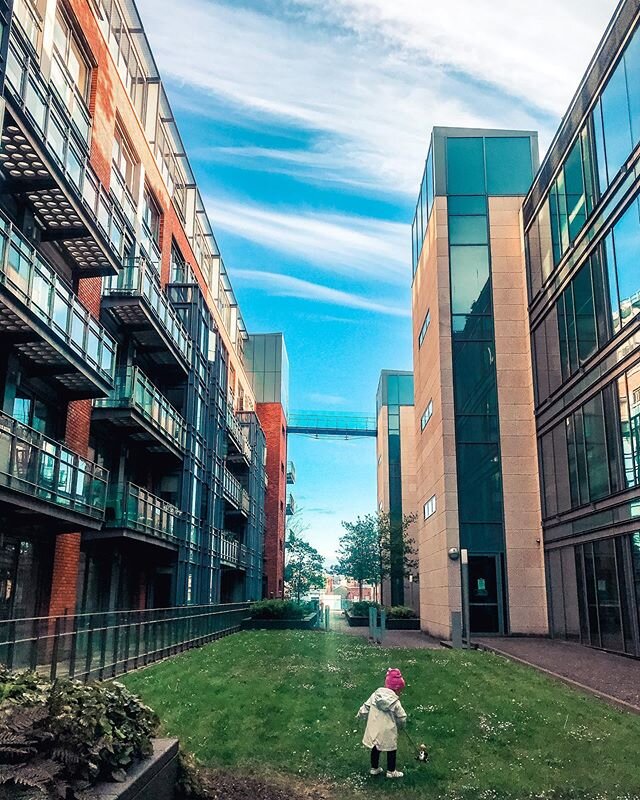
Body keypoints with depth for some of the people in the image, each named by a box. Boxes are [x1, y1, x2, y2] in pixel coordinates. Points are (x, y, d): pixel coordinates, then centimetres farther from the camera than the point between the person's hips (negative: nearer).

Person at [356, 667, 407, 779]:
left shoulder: (375, 694, -5)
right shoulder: (395, 701, -17)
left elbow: (365, 707, 2)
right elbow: (402, 717, -11)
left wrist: (360, 715, 20)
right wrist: (401, 723, 11)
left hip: (373, 730, 5)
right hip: (388, 732, -4)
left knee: (375, 749, 24)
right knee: (391, 750, 17)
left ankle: (374, 768, 38)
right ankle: (391, 771, 29)